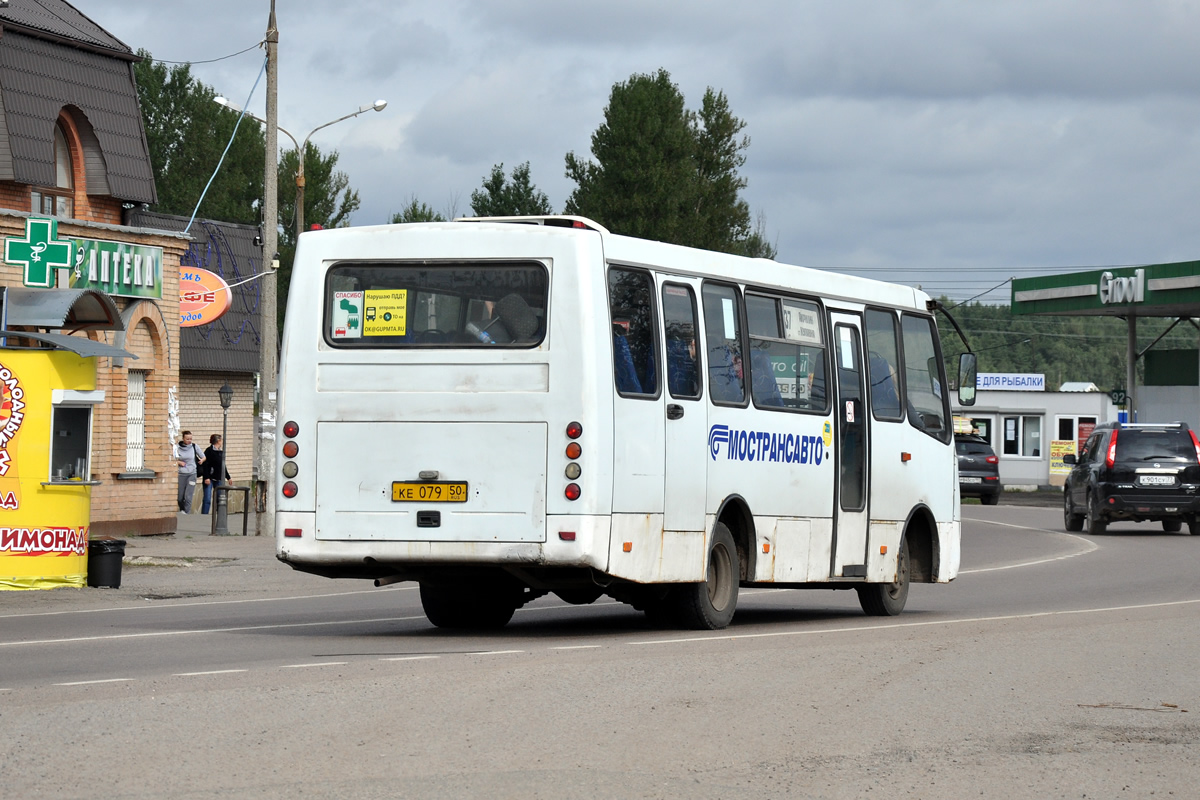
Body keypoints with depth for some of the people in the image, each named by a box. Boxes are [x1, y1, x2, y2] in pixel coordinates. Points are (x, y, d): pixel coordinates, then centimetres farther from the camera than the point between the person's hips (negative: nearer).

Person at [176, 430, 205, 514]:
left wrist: (202, 460, -13)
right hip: (181, 474, 1)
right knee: (180, 497, 6)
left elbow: (203, 457, 9)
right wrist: (179, 462, -10)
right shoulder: (178, 447, -1)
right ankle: (182, 511, 30)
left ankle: (187, 513, -8)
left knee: (188, 496, -12)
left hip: (192, 474, -1)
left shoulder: (194, 447, -1)